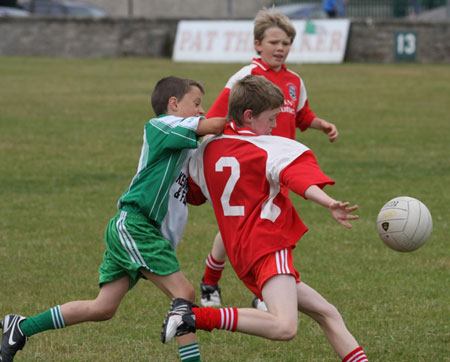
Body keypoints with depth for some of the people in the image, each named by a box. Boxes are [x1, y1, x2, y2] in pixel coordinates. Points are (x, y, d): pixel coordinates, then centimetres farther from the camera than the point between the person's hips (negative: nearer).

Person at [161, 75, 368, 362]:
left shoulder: (207, 151, 14)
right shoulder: (272, 148, -6)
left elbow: (192, 194, 31)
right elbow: (299, 178, -25)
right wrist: (330, 205, -40)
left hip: (241, 254, 10)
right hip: (269, 248, -10)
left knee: (327, 314, 15)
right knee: (285, 326, -30)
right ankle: (194, 316, -26)